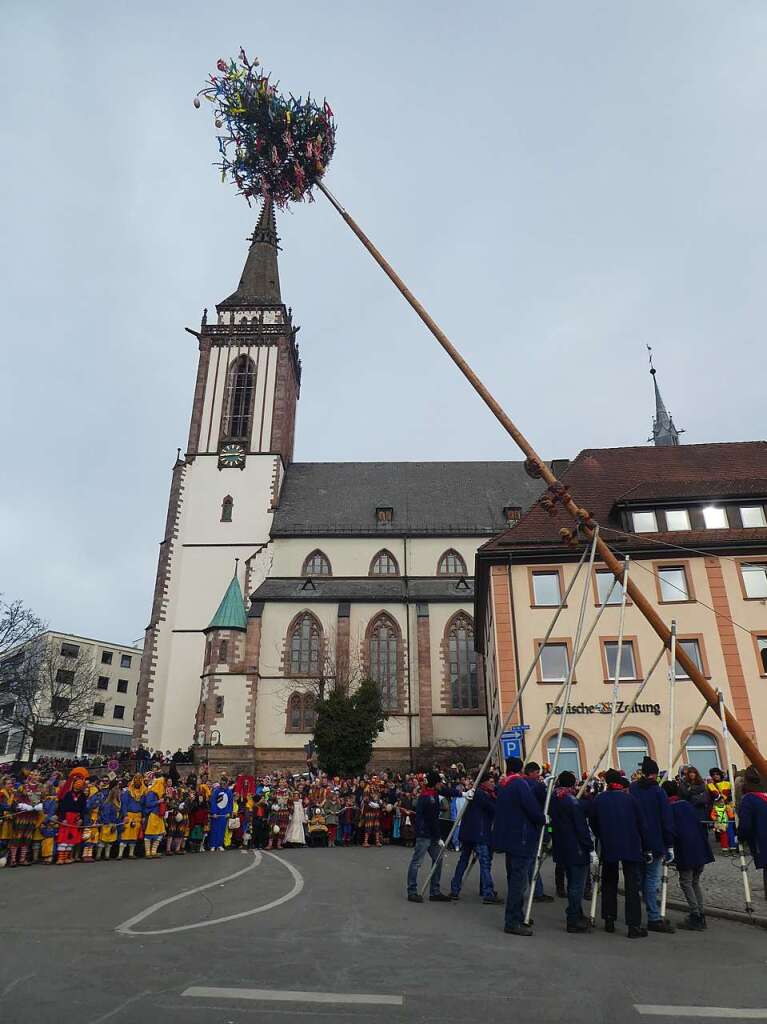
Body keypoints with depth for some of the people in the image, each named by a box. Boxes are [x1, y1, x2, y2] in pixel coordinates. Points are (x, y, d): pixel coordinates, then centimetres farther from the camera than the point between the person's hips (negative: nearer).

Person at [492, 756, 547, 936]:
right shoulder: (520, 784, -15)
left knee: (514, 880, 18)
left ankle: (517, 917, 29)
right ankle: (513, 923, -2)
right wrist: (543, 819, 0)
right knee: (519, 882, -4)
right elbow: (532, 808, -19)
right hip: (521, 839, -9)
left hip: (508, 838, 9)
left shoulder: (502, 786, 12)